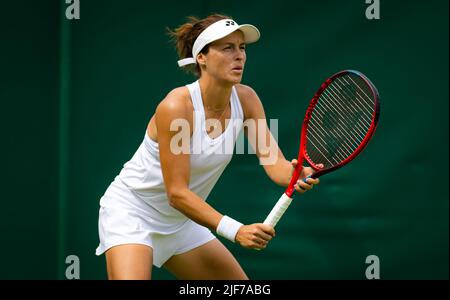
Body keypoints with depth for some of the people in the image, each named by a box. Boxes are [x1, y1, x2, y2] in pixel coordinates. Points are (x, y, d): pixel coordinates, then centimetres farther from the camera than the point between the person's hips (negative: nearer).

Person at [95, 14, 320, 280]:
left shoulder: (245, 99, -8)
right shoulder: (176, 106, -27)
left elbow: (274, 162, -17)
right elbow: (177, 193, -27)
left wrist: (294, 175, -42)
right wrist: (235, 231, -36)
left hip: (181, 222, 7)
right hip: (131, 212, -7)